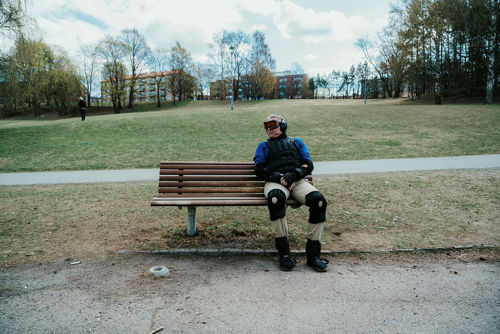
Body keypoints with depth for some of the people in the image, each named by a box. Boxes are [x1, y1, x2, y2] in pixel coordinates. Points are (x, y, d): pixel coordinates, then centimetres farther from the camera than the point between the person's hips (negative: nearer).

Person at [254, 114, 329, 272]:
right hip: (275, 182, -1)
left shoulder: (296, 142, 31)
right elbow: (259, 170, 14)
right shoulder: (264, 145, 29)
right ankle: (284, 254, -33)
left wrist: (294, 174, -6)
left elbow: (309, 165, 16)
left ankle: (313, 254, -22)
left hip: (298, 181, 2)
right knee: (276, 199, -40)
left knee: (319, 200, -31)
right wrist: (278, 177, -6)